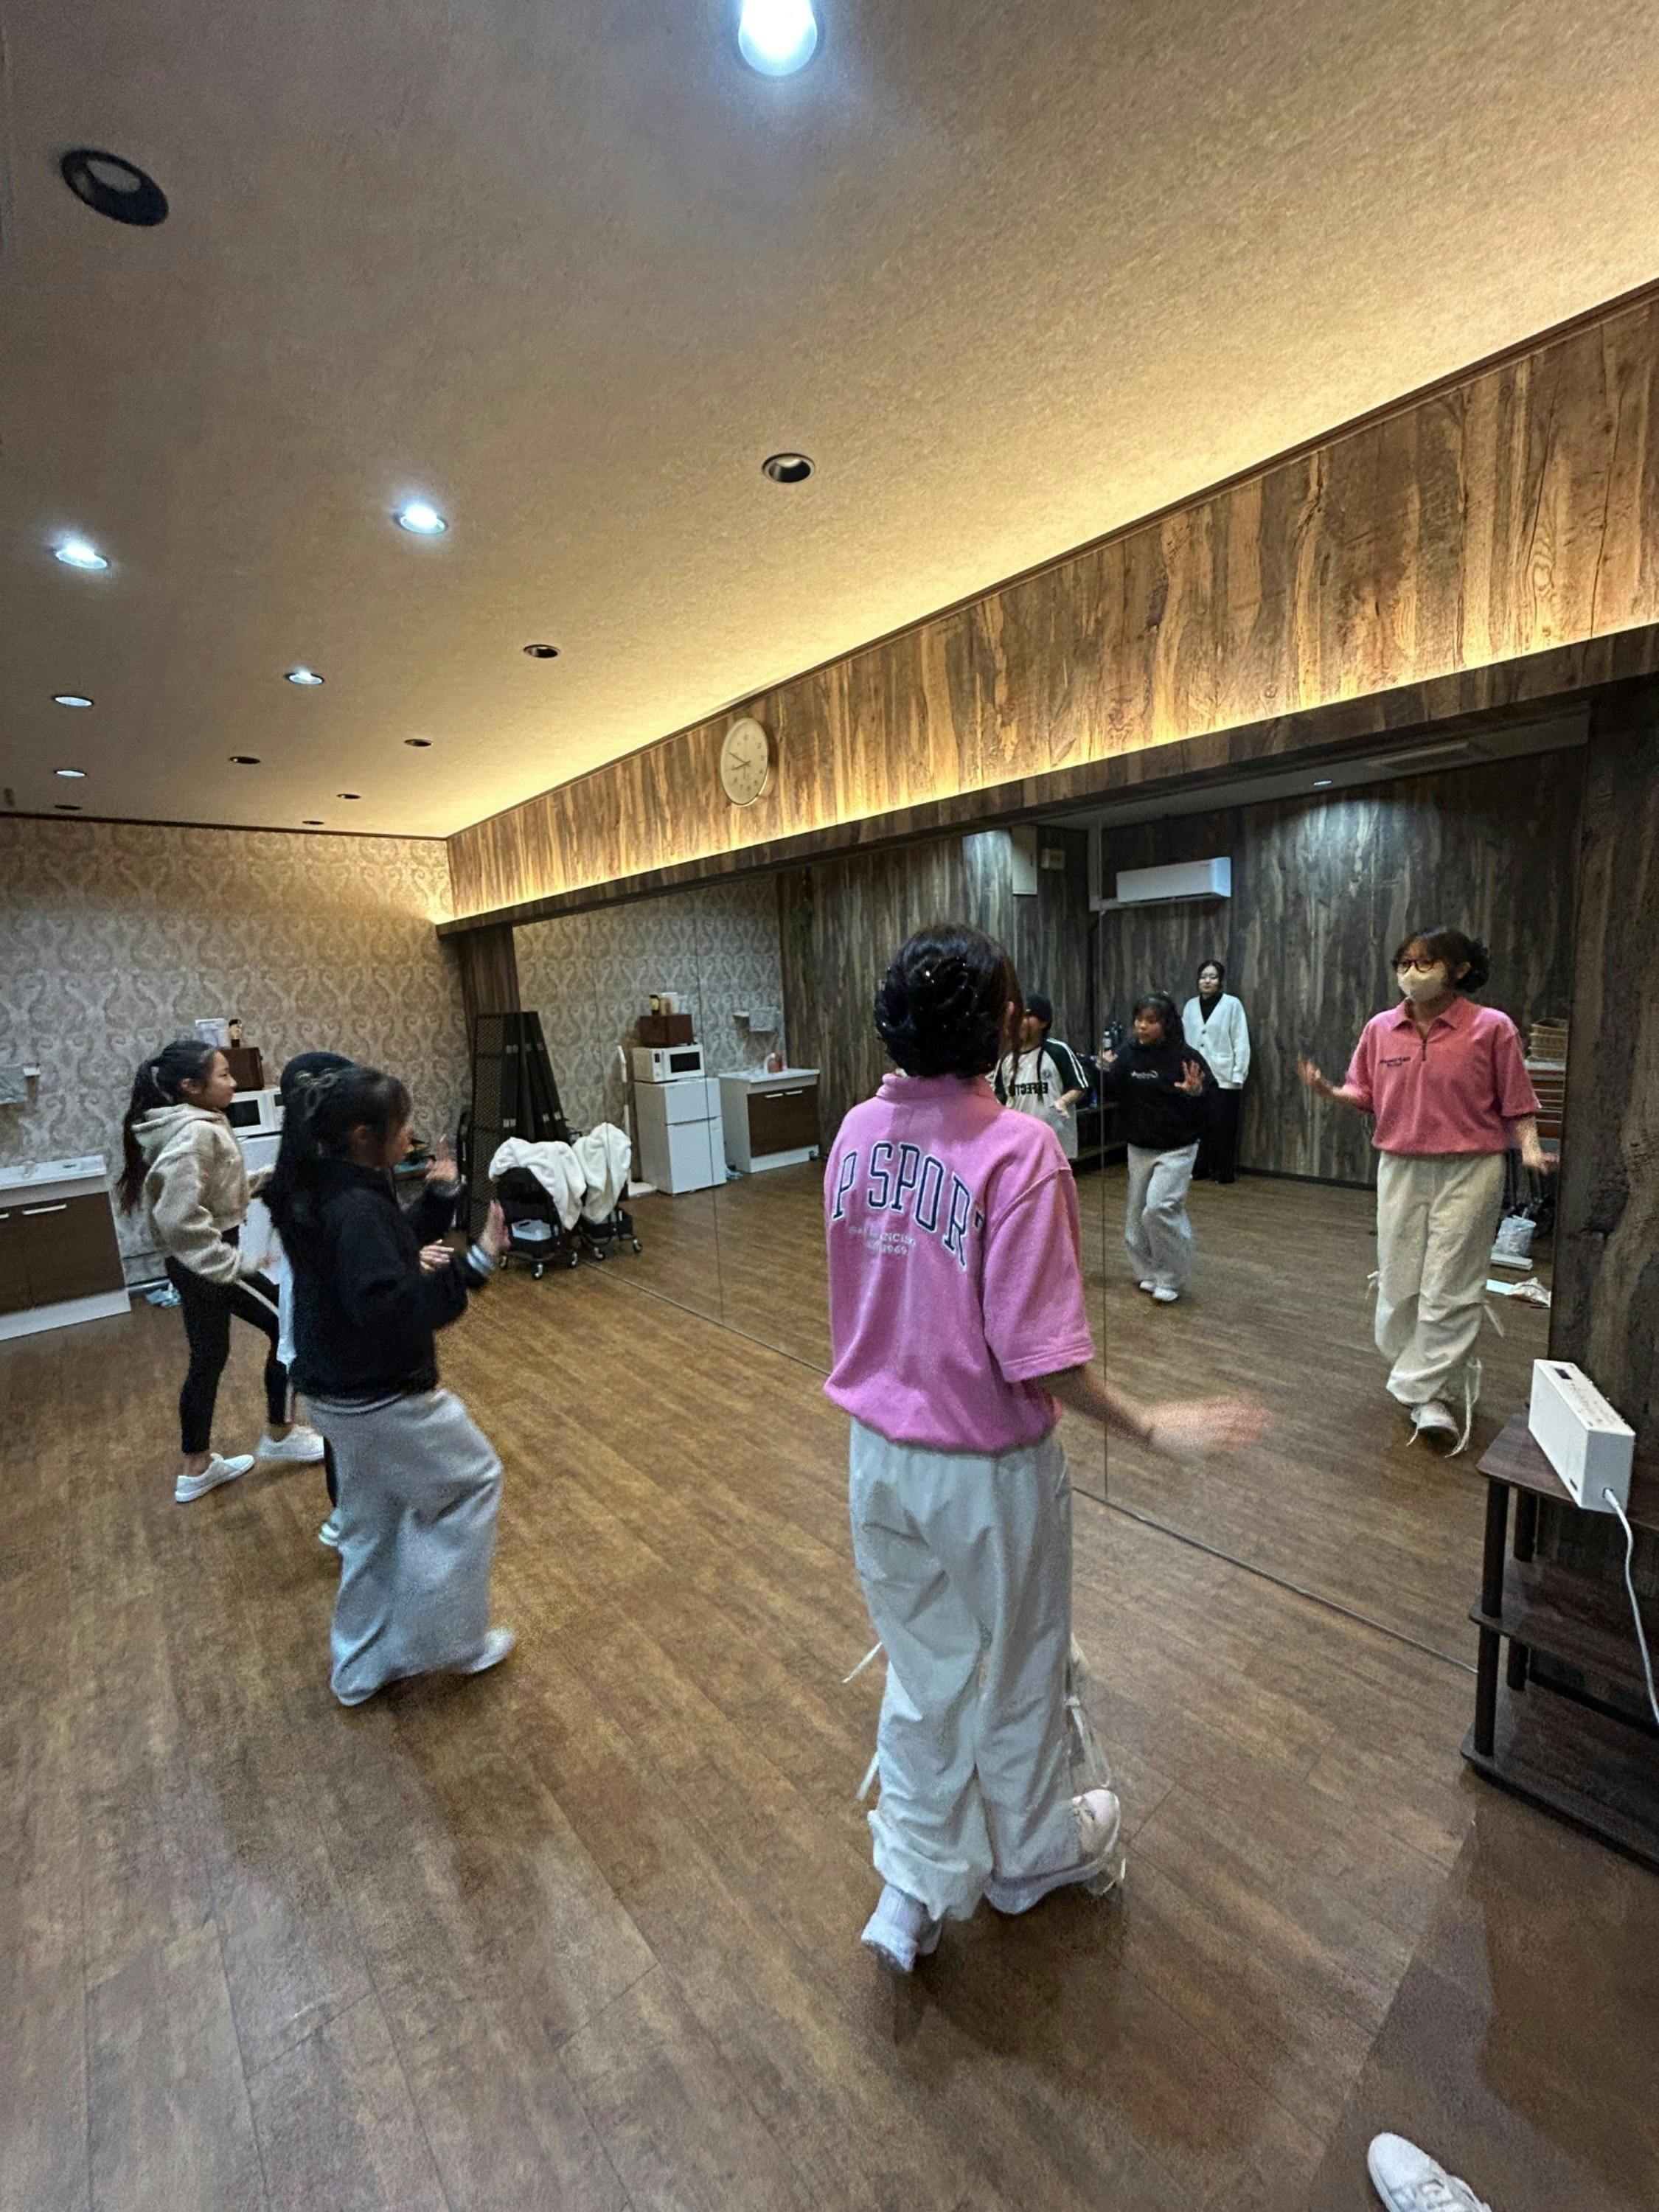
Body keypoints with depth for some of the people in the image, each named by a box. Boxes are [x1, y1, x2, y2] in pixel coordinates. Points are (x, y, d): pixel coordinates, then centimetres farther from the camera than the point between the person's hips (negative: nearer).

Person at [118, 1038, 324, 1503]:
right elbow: (179, 1217, -31)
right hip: (206, 1264, -10)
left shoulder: (193, 1125, 7)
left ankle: (196, 1468, 32)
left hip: (196, 1263, 10)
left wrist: (265, 1178, 10)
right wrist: (232, 1266, -27)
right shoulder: (197, 1133, -24)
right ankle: (280, 1434, 22)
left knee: (208, 1359, 19)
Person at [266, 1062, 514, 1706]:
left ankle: (365, 1666, 40)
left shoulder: (321, 1194, 2)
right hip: (384, 1401, -9)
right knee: (472, 1482, 10)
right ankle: (445, 1639, 21)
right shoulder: (357, 1208, -28)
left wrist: (438, 1200, 6)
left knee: (373, 1526, 23)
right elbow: (391, 1311, -33)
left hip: (340, 1394, 9)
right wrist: (473, 1266, -36)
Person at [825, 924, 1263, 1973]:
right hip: (989, 1471, -4)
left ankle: (917, 1887, 43)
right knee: (1018, 1672, 25)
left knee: (923, 1669, 27)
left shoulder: (860, 1130, -8)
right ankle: (1034, 1854, 53)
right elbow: (1038, 1357, -24)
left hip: (880, 1452, 5)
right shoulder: (1019, 1149, -26)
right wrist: (1150, 1425, -11)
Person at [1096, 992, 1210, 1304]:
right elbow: (1110, 1094, -2)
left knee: (1159, 1209, -17)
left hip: (1176, 1150, -5)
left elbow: (1209, 1109, -13)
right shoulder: (1130, 1055, -2)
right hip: (1138, 1149, 6)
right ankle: (1150, 1273, 30)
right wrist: (1107, 1070, -18)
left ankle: (1172, 1279, 2)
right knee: (1138, 1212, 12)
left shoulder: (1186, 1057, -15)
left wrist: (1195, 1092, -33)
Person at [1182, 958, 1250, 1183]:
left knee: (1222, 1127, 2)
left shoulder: (1232, 1004, -3)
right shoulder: (1190, 1006, 9)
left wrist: (1238, 1076, -9)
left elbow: (1241, 1042, -5)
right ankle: (1198, 1170, 18)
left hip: (1223, 1078, -3)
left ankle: (1223, 1173, 14)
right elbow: (1184, 1040, 8)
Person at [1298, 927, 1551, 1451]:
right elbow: (1363, 1097, 7)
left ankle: (1425, 1393, 12)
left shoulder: (1491, 1027, -7)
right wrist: (1326, 1090, -12)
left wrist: (1530, 1149, -19)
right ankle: (1442, 1377, 32)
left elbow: (1517, 1106, -3)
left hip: (1468, 1173, -4)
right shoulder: (1380, 1029, 3)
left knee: (1448, 1289, 0)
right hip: (1400, 1171, 4)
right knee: (1398, 1284, 10)